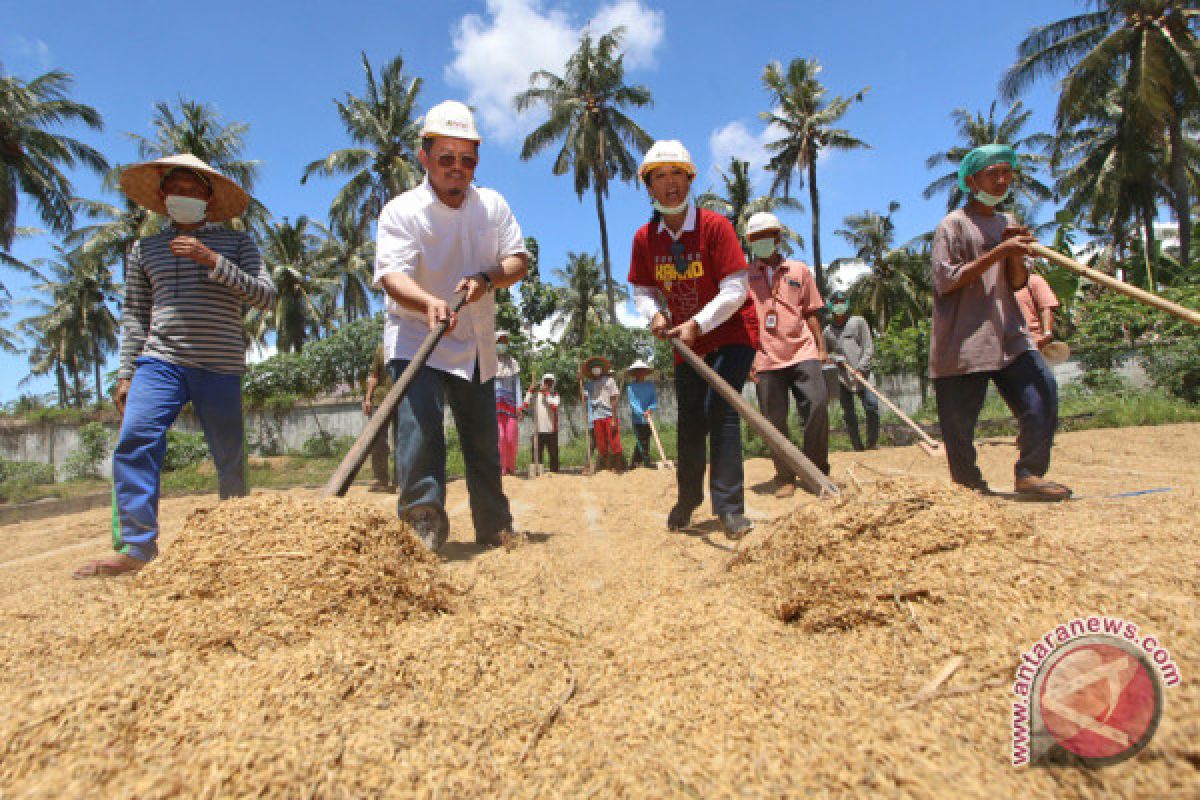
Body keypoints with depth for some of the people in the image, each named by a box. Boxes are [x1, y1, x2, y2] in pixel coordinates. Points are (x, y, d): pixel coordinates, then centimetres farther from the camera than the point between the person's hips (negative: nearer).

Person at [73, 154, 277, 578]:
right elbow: (135, 316, 15)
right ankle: (135, 546, -12)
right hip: (160, 360, 2)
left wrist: (213, 261, -15)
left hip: (221, 367, -2)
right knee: (134, 440, -17)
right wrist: (125, 374, 8)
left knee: (230, 457, 1)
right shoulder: (144, 249, 16)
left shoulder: (237, 242, 9)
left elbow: (265, 297, -4)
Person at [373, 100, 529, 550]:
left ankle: (495, 529, 26)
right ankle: (422, 526, -16)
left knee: (484, 443, 11)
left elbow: (519, 260, 0)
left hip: (477, 345, 4)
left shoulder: (493, 205, 6)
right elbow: (392, 274, -23)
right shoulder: (400, 210, -8)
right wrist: (429, 302, -45)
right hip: (416, 340, -4)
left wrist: (485, 278, -22)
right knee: (420, 428, -24)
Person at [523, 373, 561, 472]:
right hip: (538, 430, 0)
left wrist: (546, 394, -12)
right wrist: (529, 392, -3)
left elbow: (554, 406, -13)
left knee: (553, 454, 4)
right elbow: (526, 406, -1)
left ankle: (554, 472, 12)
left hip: (551, 430, 0)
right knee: (537, 454, 1)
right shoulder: (535, 394, 10)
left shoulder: (555, 394, 7)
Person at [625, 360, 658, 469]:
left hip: (648, 418, 5)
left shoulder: (650, 385, 10)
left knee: (645, 441, 9)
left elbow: (655, 399, 4)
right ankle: (647, 461, -3)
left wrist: (651, 408, -16)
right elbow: (633, 402, -12)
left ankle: (634, 463, 20)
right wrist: (642, 413, -24)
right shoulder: (631, 386, -3)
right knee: (641, 441, -7)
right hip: (637, 418, -5)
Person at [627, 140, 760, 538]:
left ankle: (729, 507, -14)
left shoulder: (714, 225, -17)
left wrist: (697, 324, -31)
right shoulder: (644, 238, -4)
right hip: (686, 341, 5)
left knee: (720, 410, -19)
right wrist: (656, 314, -16)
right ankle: (688, 498, 28)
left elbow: (735, 290, -20)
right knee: (689, 420, 10)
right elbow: (642, 290, 5)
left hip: (732, 331, -4)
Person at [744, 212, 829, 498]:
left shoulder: (799, 270, 16)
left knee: (818, 405, -13)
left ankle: (817, 471, 5)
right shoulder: (743, 276, 11)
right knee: (775, 421, 1)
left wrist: (821, 348, 9)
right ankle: (785, 478, 14)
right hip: (766, 358, 0)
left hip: (802, 352, 1)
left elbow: (811, 313, 16)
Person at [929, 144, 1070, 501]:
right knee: (960, 419, -2)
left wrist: (1016, 253, -3)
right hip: (962, 340, -6)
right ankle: (967, 484, 18)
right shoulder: (953, 224, -2)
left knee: (1042, 390, -10)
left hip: (1008, 334, 6)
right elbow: (946, 281, -12)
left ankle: (1029, 474, 4)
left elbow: (1017, 283, 16)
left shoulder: (1007, 224, 19)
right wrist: (996, 253, -17)